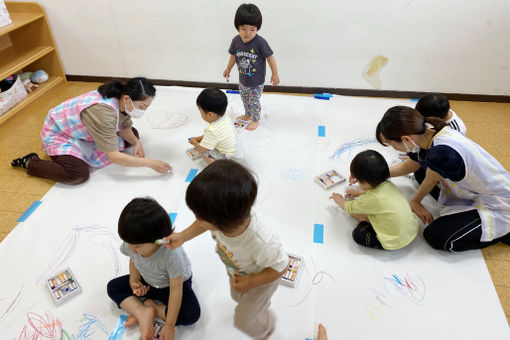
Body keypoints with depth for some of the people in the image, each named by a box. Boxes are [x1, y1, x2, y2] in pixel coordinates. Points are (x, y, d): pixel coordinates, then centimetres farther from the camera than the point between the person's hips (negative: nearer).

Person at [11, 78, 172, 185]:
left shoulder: (122, 101, -17)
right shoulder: (103, 111, -41)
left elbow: (125, 128, -1)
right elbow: (113, 156, -42)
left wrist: (136, 143, -22)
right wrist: (150, 163, -42)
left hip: (84, 131, 8)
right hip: (58, 134, -8)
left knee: (133, 135, 3)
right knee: (79, 175, -29)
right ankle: (30, 163, -2)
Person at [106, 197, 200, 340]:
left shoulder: (171, 254, -40)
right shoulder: (131, 243, -24)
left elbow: (176, 291, -32)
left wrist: (170, 326, -28)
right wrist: (134, 281, -16)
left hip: (173, 284, -5)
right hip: (146, 282, 6)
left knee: (191, 314, -28)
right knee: (113, 287, -6)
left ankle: (149, 305, -11)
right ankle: (143, 313, -18)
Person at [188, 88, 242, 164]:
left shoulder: (212, 130, -32)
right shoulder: (225, 118, -7)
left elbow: (202, 150, -18)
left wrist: (194, 142, 3)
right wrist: (200, 138, 15)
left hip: (229, 159, -9)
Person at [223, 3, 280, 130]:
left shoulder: (260, 42, -25)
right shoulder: (236, 40, -11)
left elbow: (270, 58, -15)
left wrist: (275, 74, -10)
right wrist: (228, 69, 19)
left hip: (256, 82, -5)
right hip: (242, 80, 5)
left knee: (254, 101, 7)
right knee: (245, 99, 24)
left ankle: (255, 120, 31)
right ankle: (248, 115, 49)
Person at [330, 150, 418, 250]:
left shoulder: (371, 199, -27)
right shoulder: (388, 185, -8)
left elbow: (349, 208, -6)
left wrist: (339, 200, 13)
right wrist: (359, 193, 26)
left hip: (397, 242, -8)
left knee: (357, 234, -7)